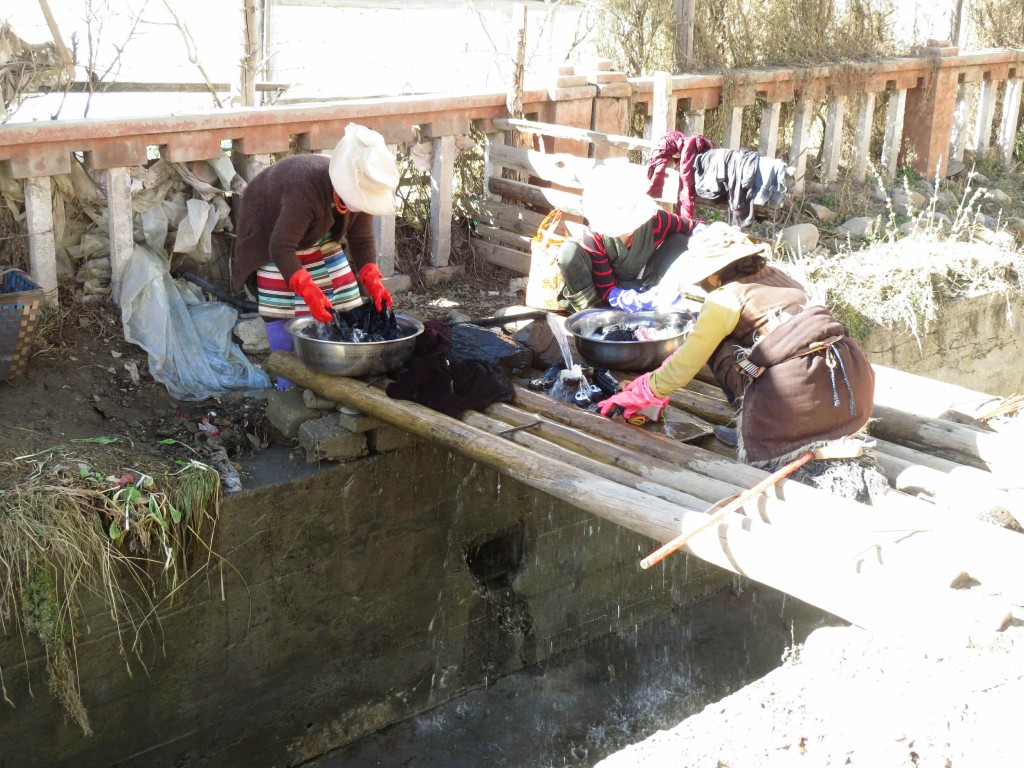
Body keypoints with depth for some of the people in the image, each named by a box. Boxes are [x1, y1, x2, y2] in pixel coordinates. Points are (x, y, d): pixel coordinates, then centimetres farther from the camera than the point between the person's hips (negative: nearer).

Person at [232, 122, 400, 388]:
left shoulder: (359, 191, -25)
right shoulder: (305, 189, -44)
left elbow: (362, 240, -14)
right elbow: (282, 247, -42)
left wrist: (373, 282, -30)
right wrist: (309, 292, -51)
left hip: (319, 233, 6)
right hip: (272, 232, -6)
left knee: (343, 297, -1)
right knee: (281, 308, -12)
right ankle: (289, 387, -5)